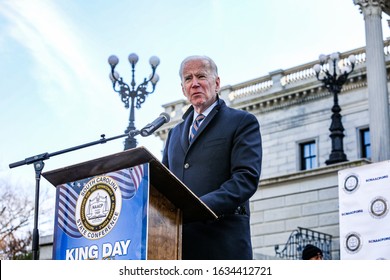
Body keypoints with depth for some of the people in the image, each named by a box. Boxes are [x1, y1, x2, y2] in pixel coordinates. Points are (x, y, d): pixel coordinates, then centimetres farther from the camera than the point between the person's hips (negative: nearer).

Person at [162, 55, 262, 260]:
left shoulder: (243, 122, 7)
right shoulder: (175, 133, 27)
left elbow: (247, 177, -7)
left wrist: (201, 206, -21)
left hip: (222, 241, -4)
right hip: (175, 241, 5)